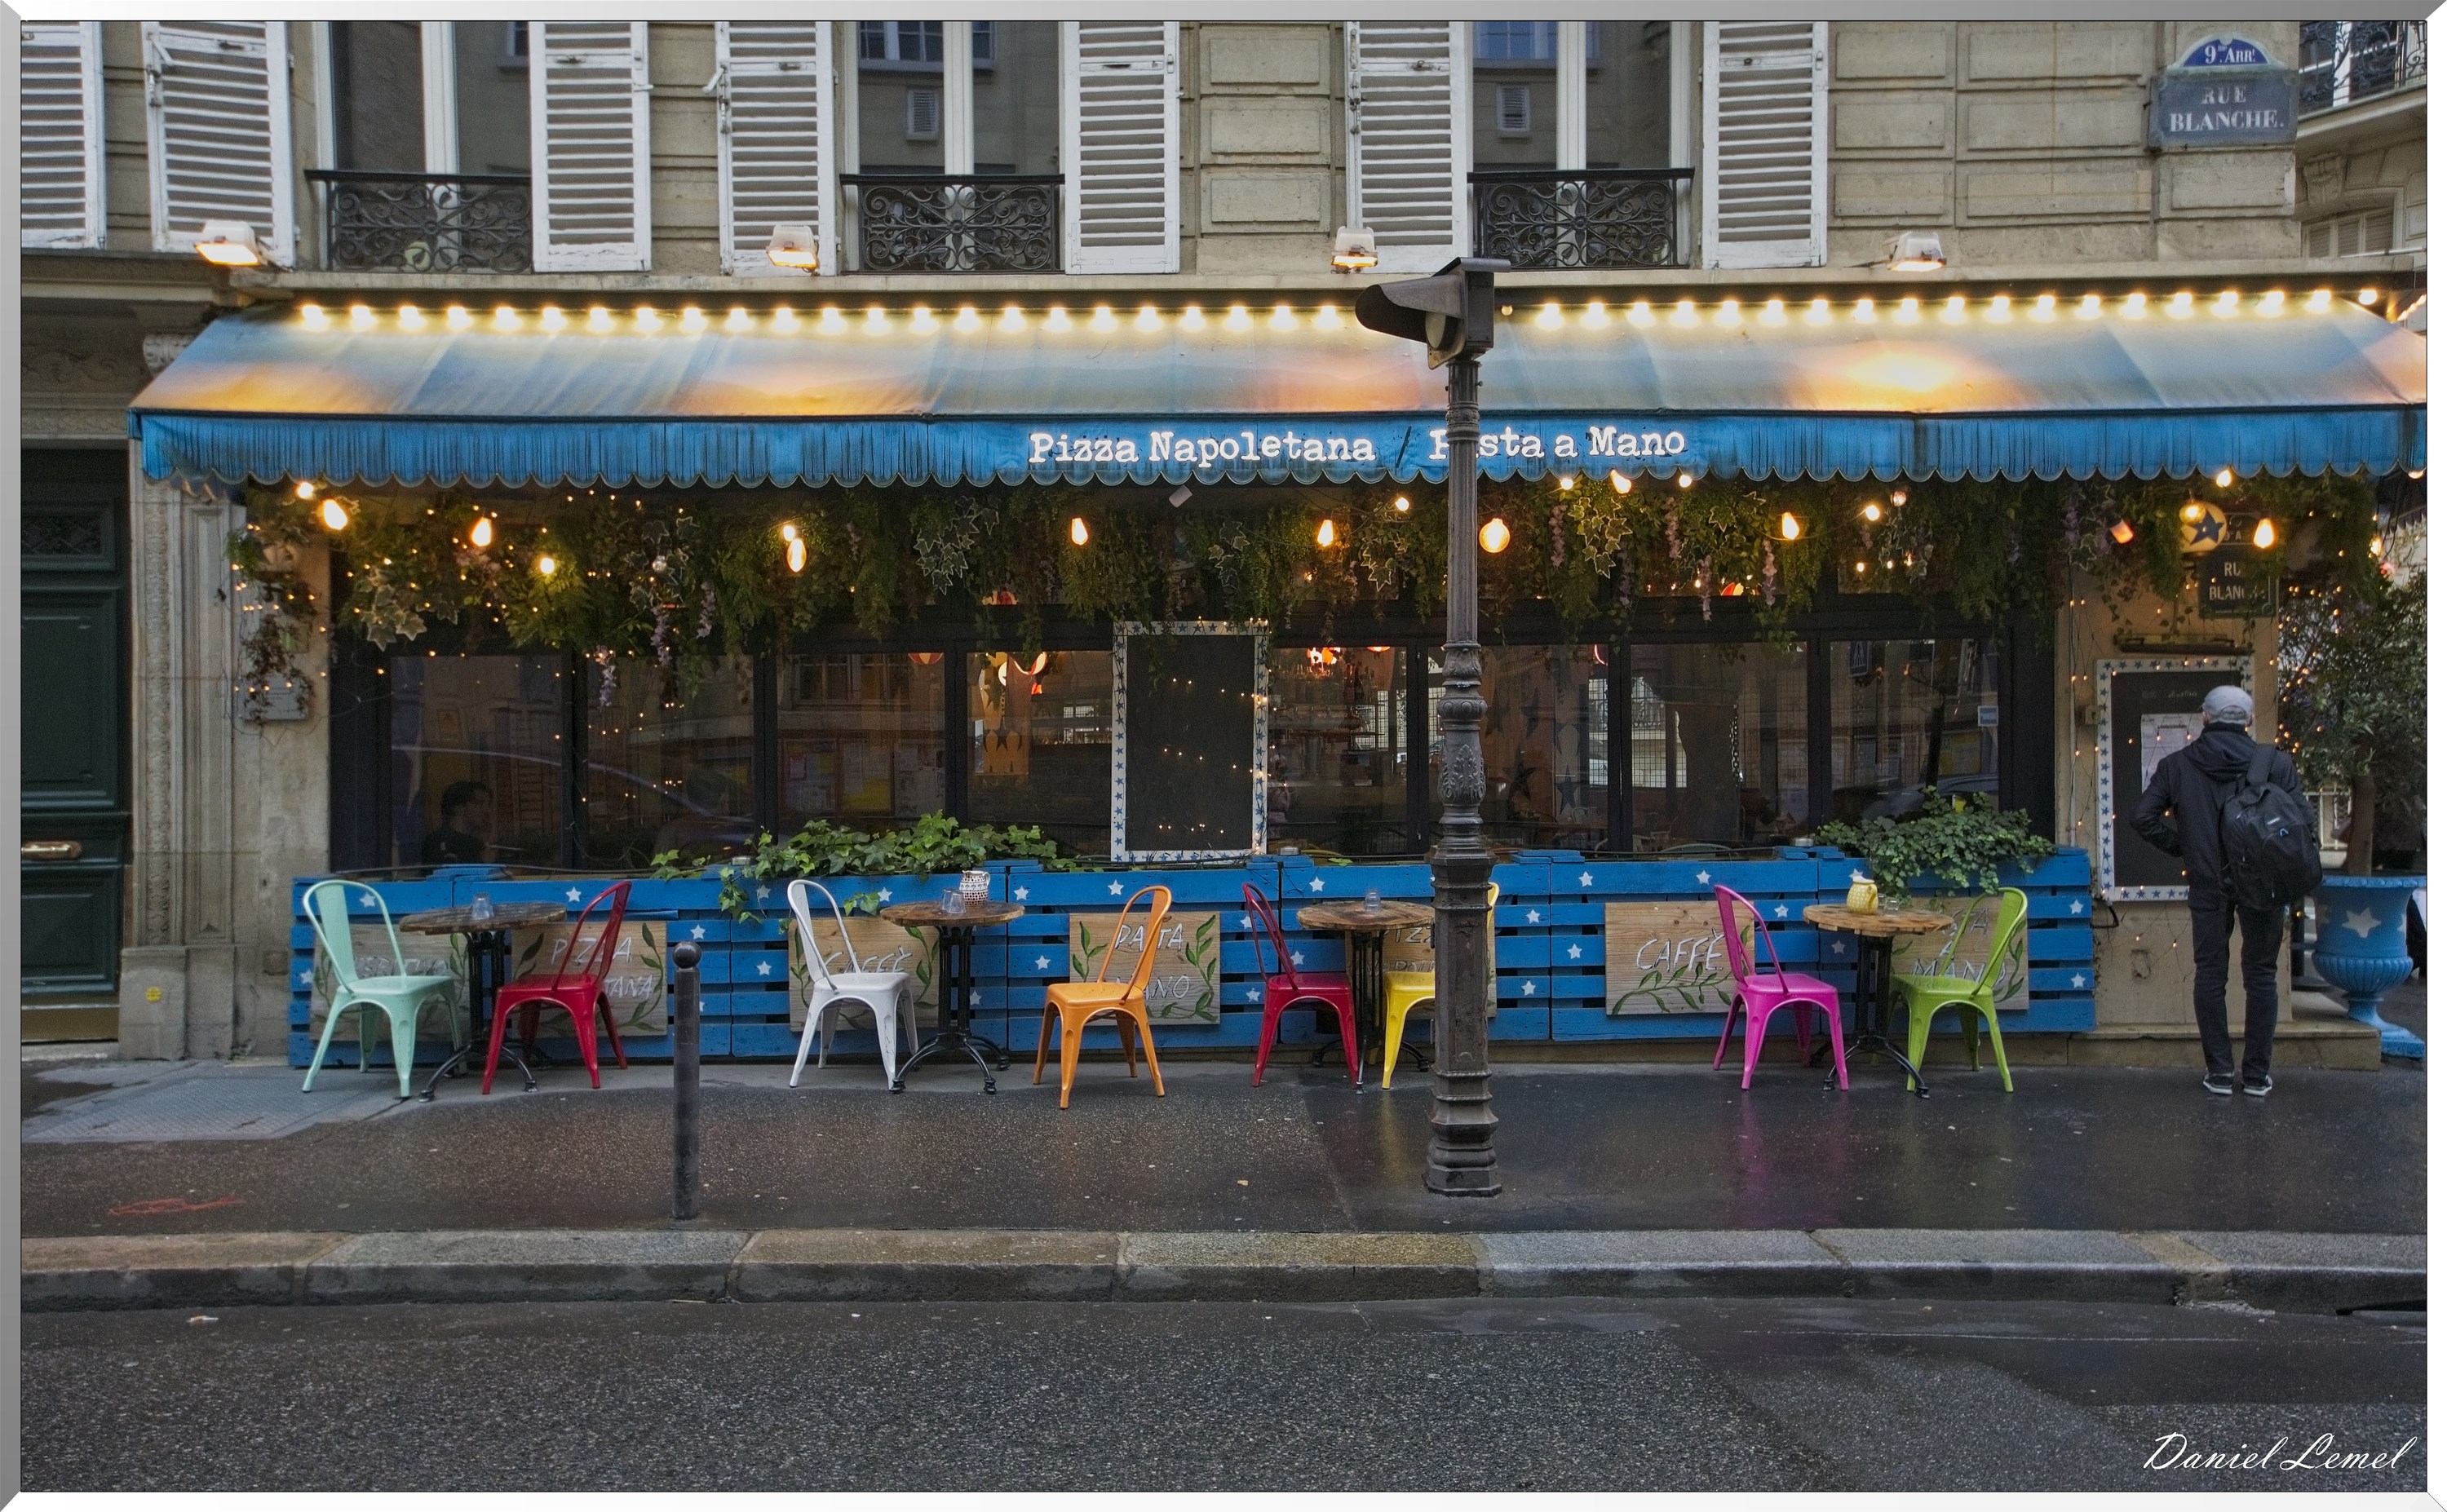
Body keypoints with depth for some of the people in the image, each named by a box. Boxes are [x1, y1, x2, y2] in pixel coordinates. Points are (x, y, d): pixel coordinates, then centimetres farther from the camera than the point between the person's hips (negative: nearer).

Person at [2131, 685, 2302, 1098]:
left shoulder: (2177, 765, 0)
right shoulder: (2276, 763, -4)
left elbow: (2143, 817, -4)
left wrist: (2180, 846, 6)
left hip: (2208, 883, 0)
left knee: (2210, 974, 10)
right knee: (2261, 975, 9)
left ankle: (2220, 1071, 11)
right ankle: (2256, 1075, 13)